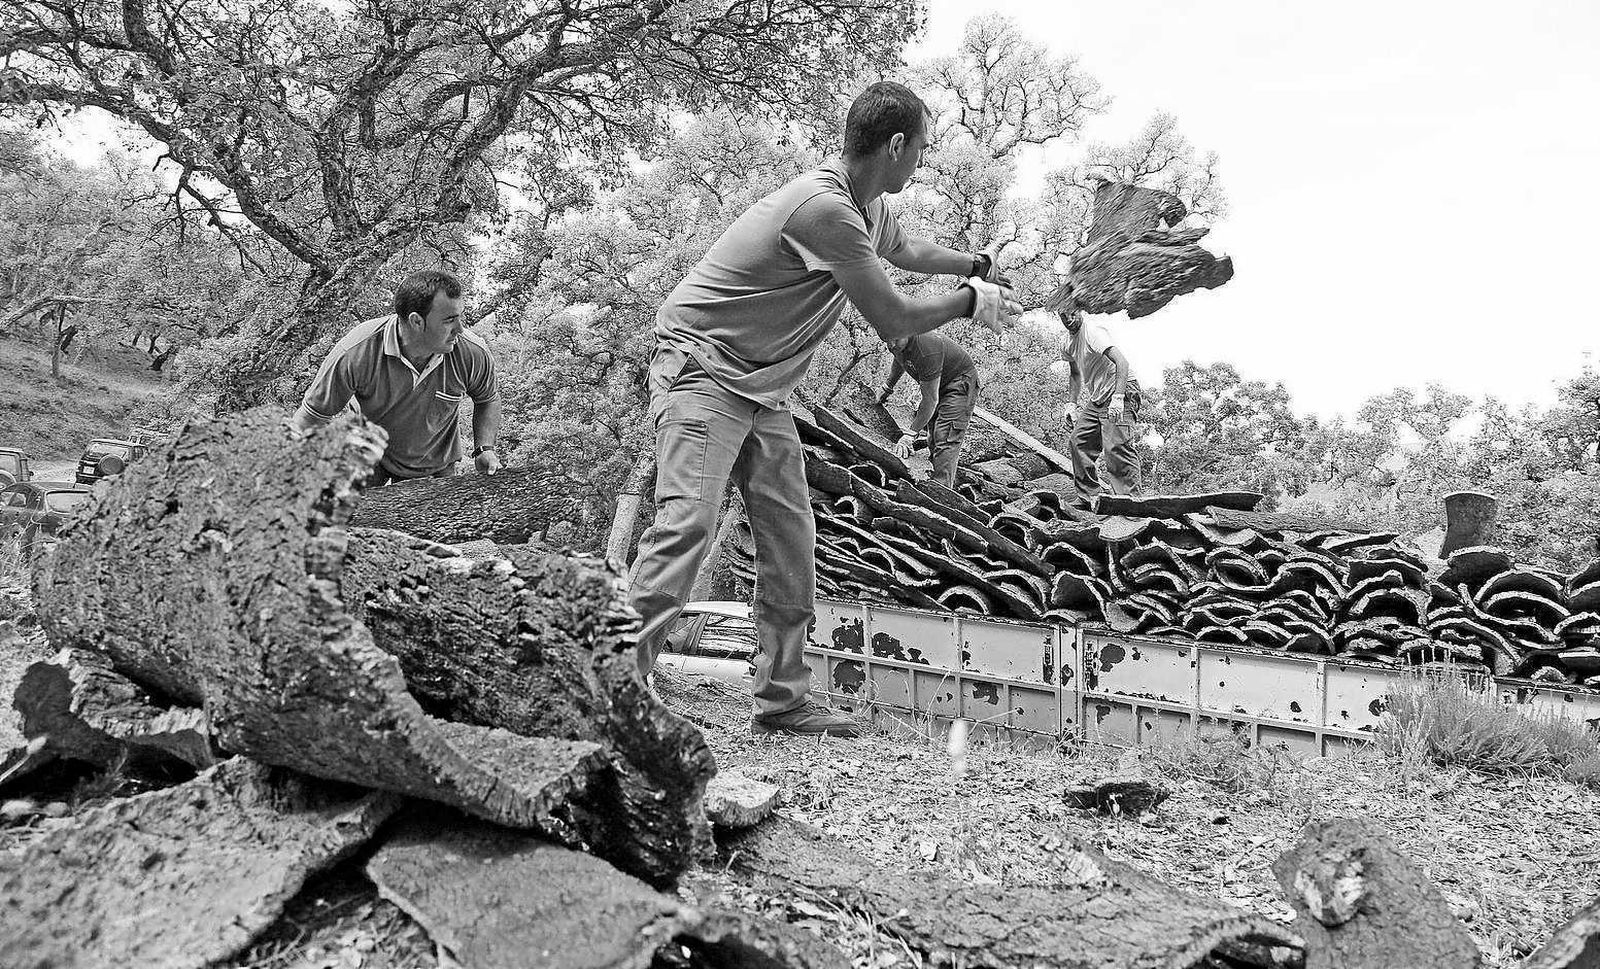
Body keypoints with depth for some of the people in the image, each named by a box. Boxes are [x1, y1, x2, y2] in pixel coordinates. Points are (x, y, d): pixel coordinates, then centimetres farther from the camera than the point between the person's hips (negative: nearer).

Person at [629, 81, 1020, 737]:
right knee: (688, 521, -23)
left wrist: (978, 265, 35)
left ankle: (783, 701, 11)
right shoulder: (826, 207, -25)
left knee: (791, 536, 5)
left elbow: (904, 249, 35)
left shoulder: (871, 207, 8)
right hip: (703, 367, -9)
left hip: (763, 387, 10)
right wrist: (970, 302, -3)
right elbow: (894, 320, -19)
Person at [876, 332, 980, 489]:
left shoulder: (927, 350, -38)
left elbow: (931, 399, -34)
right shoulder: (897, 344, -14)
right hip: (936, 384, 9)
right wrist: (887, 388, 27)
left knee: (945, 440, -20)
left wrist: (909, 434, -32)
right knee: (933, 439, 12)